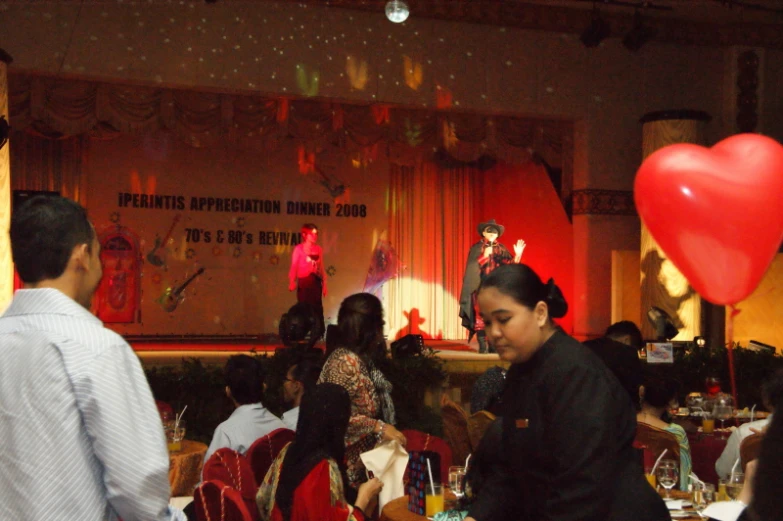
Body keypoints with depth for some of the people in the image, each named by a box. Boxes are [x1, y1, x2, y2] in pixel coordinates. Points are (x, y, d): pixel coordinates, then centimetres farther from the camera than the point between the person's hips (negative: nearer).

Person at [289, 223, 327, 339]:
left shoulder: (319, 249, 10)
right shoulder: (299, 249, -3)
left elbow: (321, 268, 14)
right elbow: (293, 267, -10)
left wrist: (324, 284, 11)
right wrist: (292, 282, -23)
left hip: (316, 282, 3)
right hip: (304, 282, -3)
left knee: (317, 308, -2)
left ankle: (318, 334, 2)